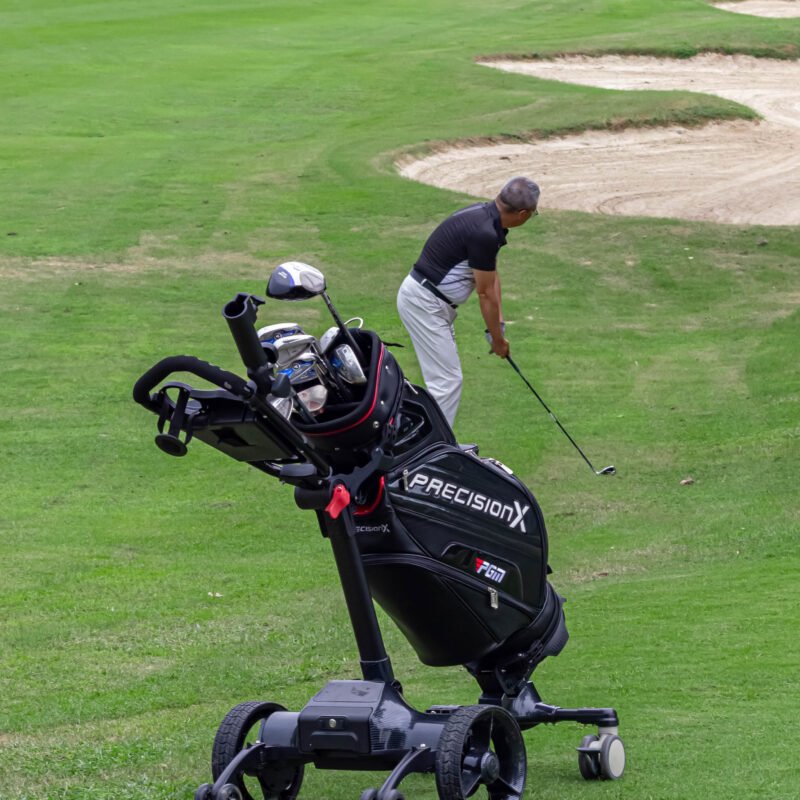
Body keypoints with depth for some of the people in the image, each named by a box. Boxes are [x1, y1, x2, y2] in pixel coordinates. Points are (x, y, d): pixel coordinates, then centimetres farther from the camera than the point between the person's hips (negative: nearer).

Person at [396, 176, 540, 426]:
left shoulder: (486, 216, 5)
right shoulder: (484, 233, -25)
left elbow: (492, 276, 13)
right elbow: (486, 293, -15)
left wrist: (499, 324, 6)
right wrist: (497, 339, -2)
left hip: (433, 301, 10)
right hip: (424, 303, -10)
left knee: (445, 379, 15)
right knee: (446, 381, -7)